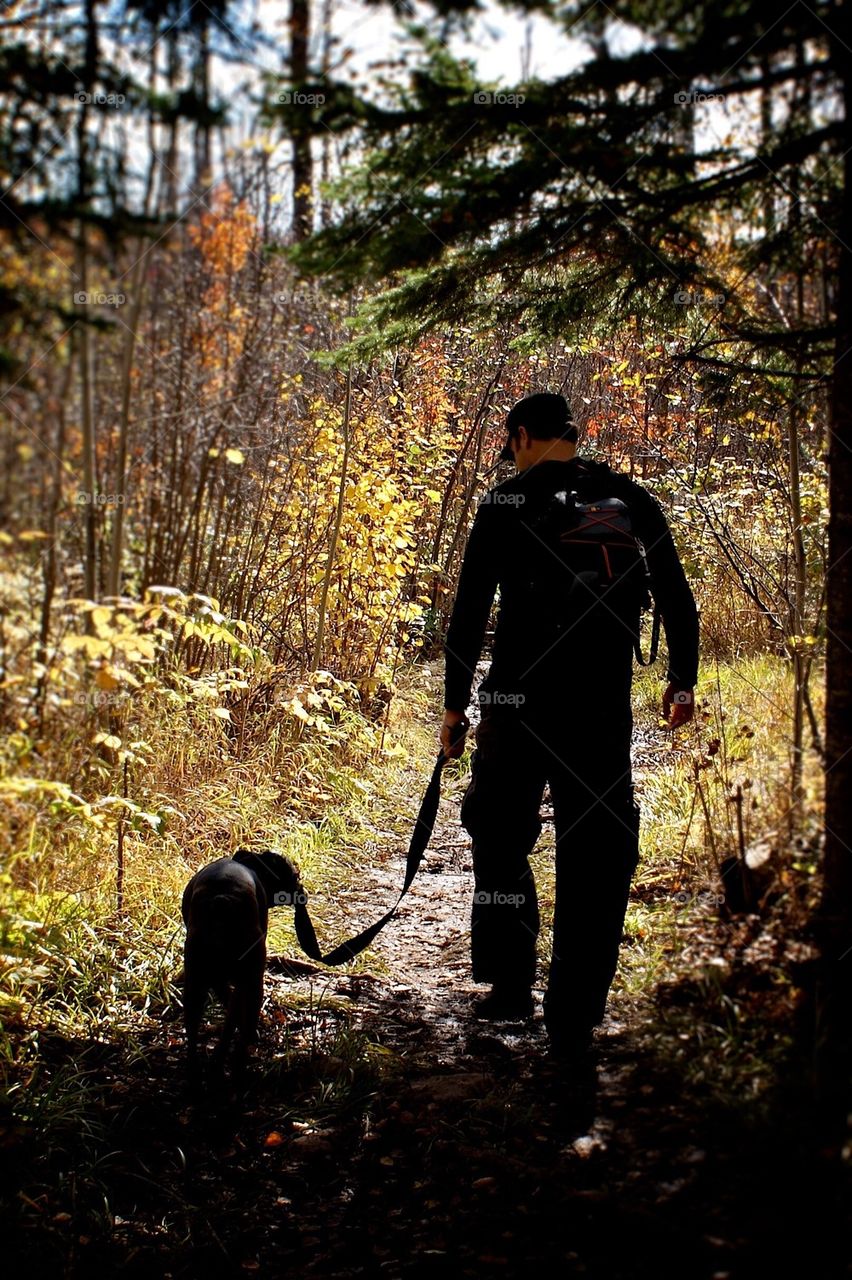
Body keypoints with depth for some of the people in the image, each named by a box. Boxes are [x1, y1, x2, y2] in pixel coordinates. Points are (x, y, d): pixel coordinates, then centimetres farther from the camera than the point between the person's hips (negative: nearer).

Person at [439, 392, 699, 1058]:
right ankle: (573, 1018, 8)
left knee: (501, 836, 17)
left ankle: (511, 983, 18)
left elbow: (469, 611, -1)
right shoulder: (633, 500, 8)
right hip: (604, 709, 2)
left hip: (517, 702, -1)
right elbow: (678, 598, 12)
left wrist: (455, 702, 6)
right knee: (596, 858, 7)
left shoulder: (506, 502, 0)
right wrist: (683, 680, 24)